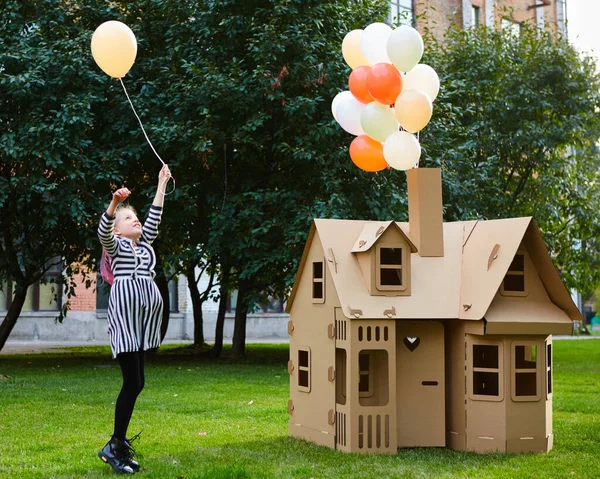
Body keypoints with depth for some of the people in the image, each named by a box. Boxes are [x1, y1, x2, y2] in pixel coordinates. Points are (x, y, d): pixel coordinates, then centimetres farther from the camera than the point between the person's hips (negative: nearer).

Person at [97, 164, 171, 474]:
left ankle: (118, 444, 12)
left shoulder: (145, 243, 22)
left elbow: (155, 216, 21)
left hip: (146, 315, 7)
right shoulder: (114, 245, 5)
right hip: (124, 313, -7)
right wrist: (114, 203, -32)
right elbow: (102, 230, -16)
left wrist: (162, 183, 22)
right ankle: (115, 447, -4)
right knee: (132, 382, -12)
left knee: (136, 383, 5)